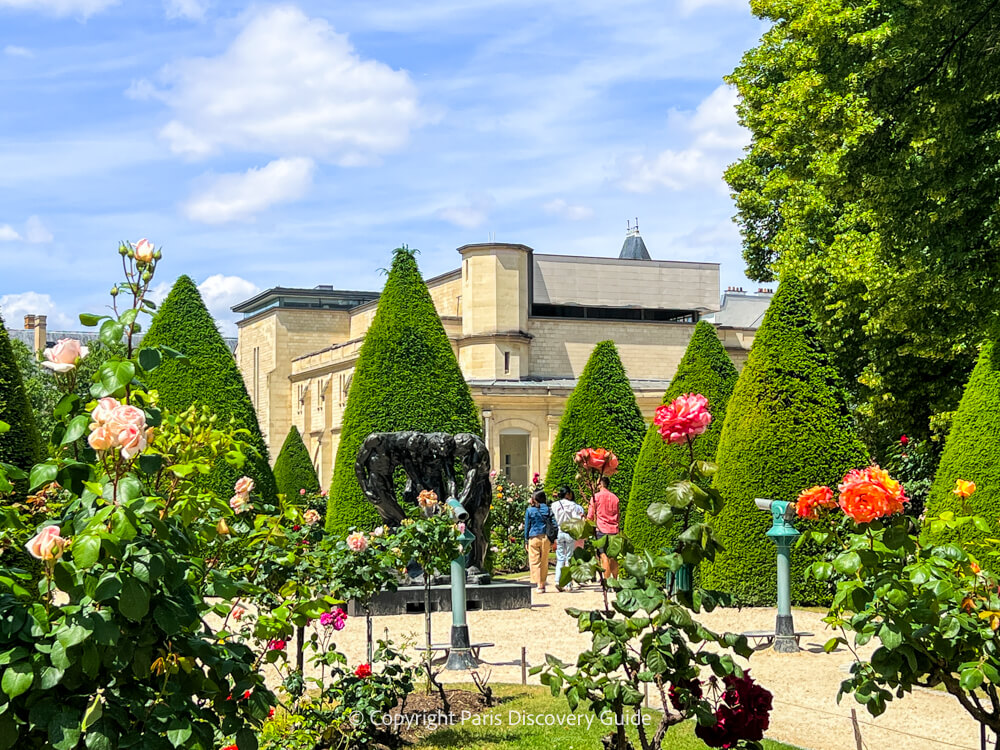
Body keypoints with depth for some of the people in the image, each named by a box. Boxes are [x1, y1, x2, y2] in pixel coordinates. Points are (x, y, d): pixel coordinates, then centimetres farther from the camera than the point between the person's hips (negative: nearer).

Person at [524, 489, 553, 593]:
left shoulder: (529, 510, -1)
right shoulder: (547, 509, 4)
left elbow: (527, 526, 2)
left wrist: (526, 541, 7)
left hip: (533, 538, -2)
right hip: (545, 538, 2)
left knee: (534, 562, 0)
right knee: (544, 562, 10)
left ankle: (538, 584, -10)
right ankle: (543, 584, 13)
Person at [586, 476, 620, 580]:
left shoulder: (596, 496, -3)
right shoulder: (615, 497, 11)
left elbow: (590, 516, -2)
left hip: (602, 529, -5)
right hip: (614, 530, 5)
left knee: (604, 556, -8)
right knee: (613, 557, 9)